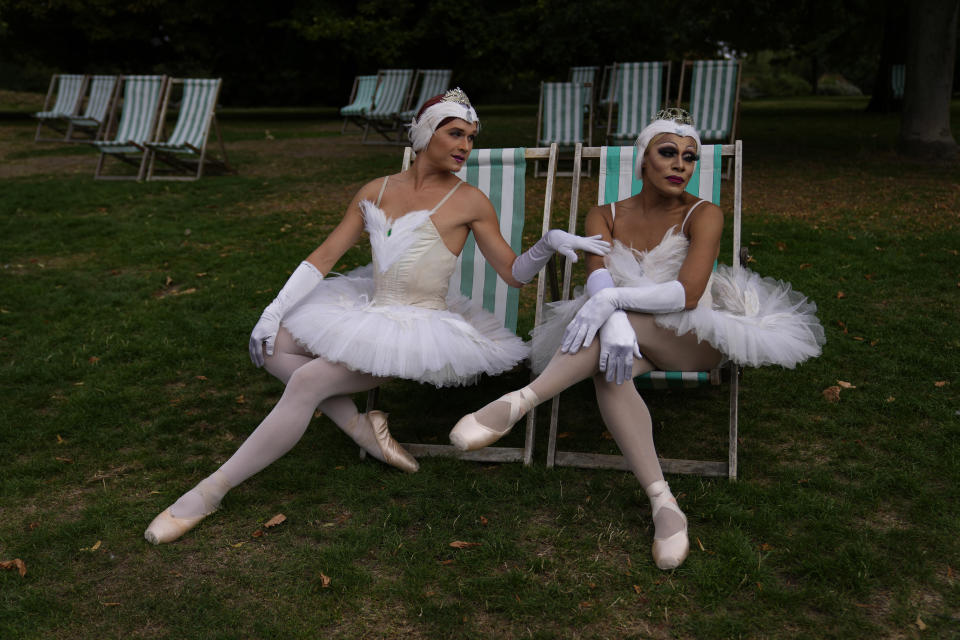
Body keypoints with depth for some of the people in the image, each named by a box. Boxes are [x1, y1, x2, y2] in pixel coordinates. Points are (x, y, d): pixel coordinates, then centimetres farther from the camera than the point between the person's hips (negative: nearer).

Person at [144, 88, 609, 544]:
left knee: (307, 381, -22)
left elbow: (514, 274, -1)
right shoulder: (376, 192, 7)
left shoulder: (469, 202, -4)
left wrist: (549, 242, -22)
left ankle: (210, 491, -13)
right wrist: (273, 312, -1)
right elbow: (325, 256, 6)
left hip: (421, 328, -6)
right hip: (369, 309, 7)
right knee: (271, 344, -4)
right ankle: (360, 426, -2)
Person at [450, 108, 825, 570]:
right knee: (608, 366, -35)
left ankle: (520, 402, -41)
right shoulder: (604, 217, 5)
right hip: (636, 341, 2)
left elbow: (688, 293, -19)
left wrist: (614, 299, -32)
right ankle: (662, 500, -41)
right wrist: (615, 323, -35)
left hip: (695, 341, -2)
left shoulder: (703, 215, -4)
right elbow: (598, 283, -13)